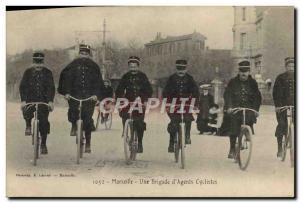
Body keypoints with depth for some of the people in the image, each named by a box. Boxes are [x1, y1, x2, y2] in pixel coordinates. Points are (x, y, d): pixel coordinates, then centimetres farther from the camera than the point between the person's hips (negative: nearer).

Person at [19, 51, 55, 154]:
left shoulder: (47, 73, 0)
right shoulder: (28, 72, 2)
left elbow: (51, 87, -5)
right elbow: (23, 87, -2)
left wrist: (50, 101, -18)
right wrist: (23, 100, -15)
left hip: (43, 100, 0)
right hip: (30, 99, 1)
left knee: (43, 122, -6)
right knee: (27, 112, -29)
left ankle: (43, 144, 7)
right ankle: (28, 126, 4)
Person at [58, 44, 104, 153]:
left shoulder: (93, 66, 8)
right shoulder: (73, 65, 8)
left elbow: (98, 82, 4)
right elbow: (66, 78, 2)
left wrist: (96, 94, -11)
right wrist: (67, 92, -11)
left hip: (90, 96, -1)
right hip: (75, 94, 1)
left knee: (87, 118, -8)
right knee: (73, 110, -23)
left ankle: (88, 143, 2)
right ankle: (74, 126, 12)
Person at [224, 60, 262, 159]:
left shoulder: (252, 83, 6)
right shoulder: (233, 82, 3)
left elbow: (257, 96, 5)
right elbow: (227, 94, -2)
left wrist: (256, 109, -7)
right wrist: (229, 106, -16)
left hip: (249, 108, 1)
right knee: (234, 130, -8)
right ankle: (232, 149, 4)